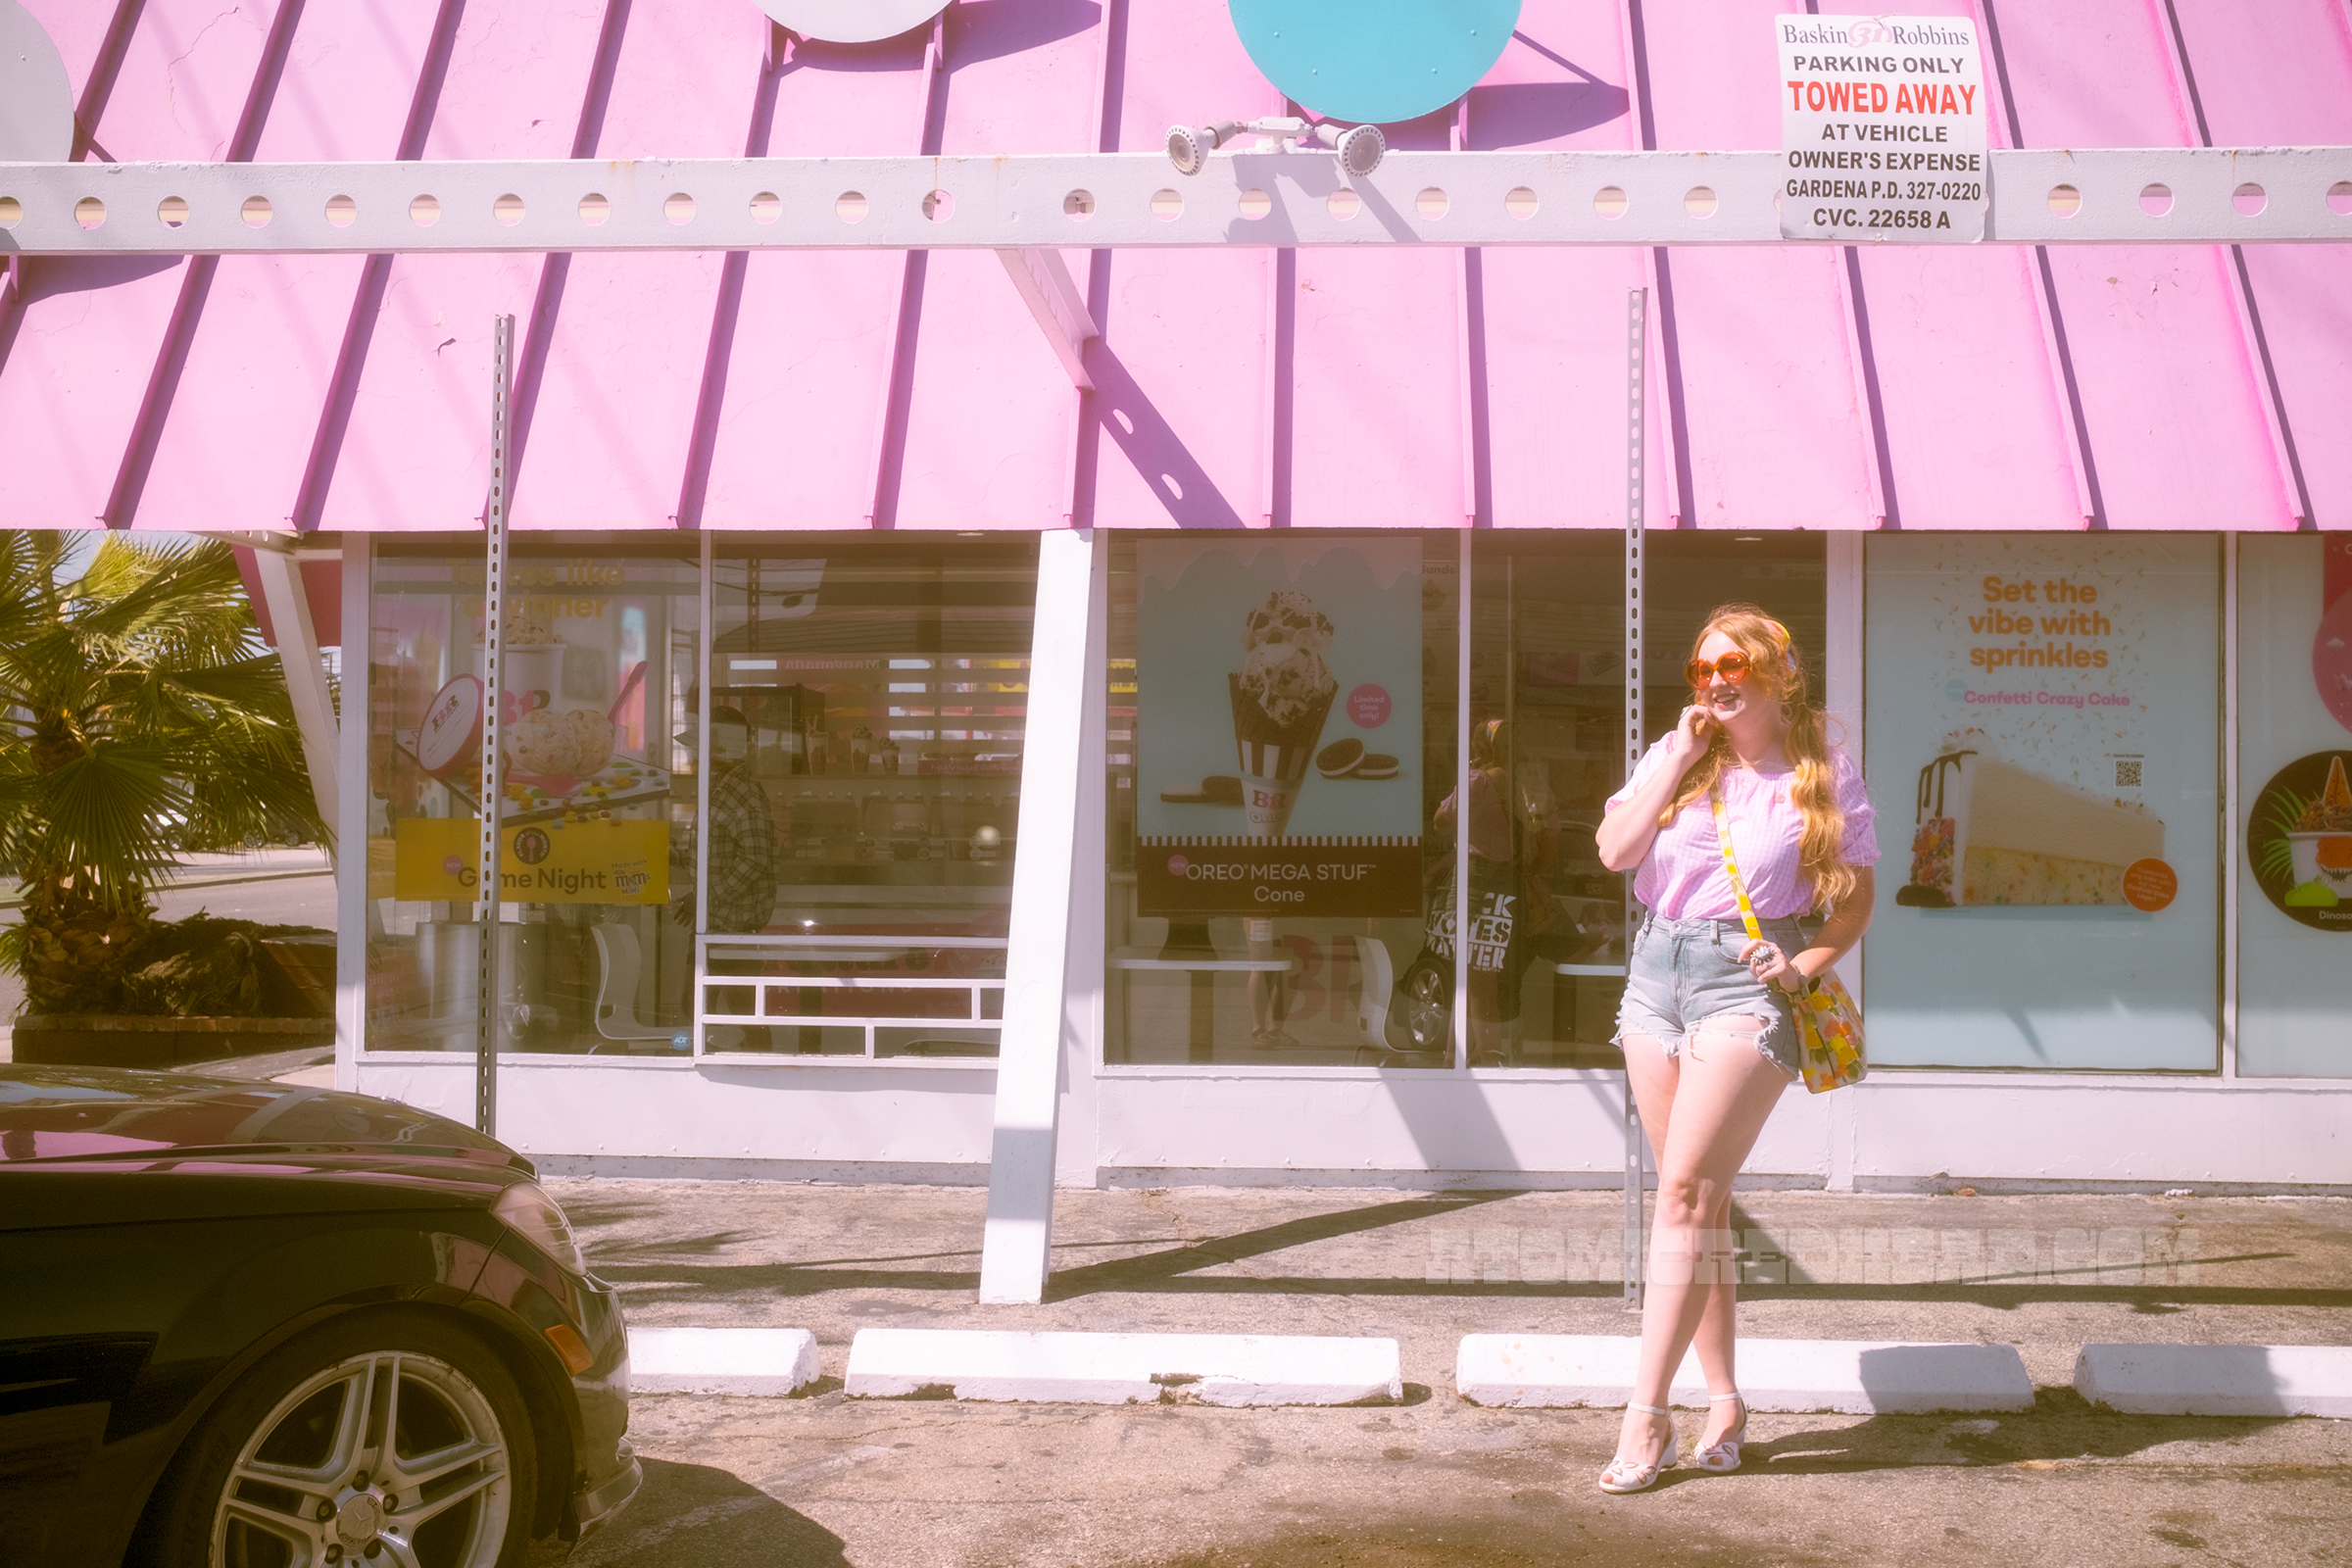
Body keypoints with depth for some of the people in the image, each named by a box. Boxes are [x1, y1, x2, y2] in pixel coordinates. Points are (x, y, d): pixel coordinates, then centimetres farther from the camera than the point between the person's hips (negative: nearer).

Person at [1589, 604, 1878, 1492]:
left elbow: (1854, 902, 3)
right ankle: (1723, 1401, 17)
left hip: (1747, 983, -5)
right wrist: (1679, 761, -8)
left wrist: (1804, 965, -13)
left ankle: (1646, 1413, -10)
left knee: (1686, 1189, -13)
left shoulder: (1824, 772, 1)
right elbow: (1615, 851, -4)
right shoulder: (1674, 756, 11)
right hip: (1656, 968, 5)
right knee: (1698, 1198, 8)